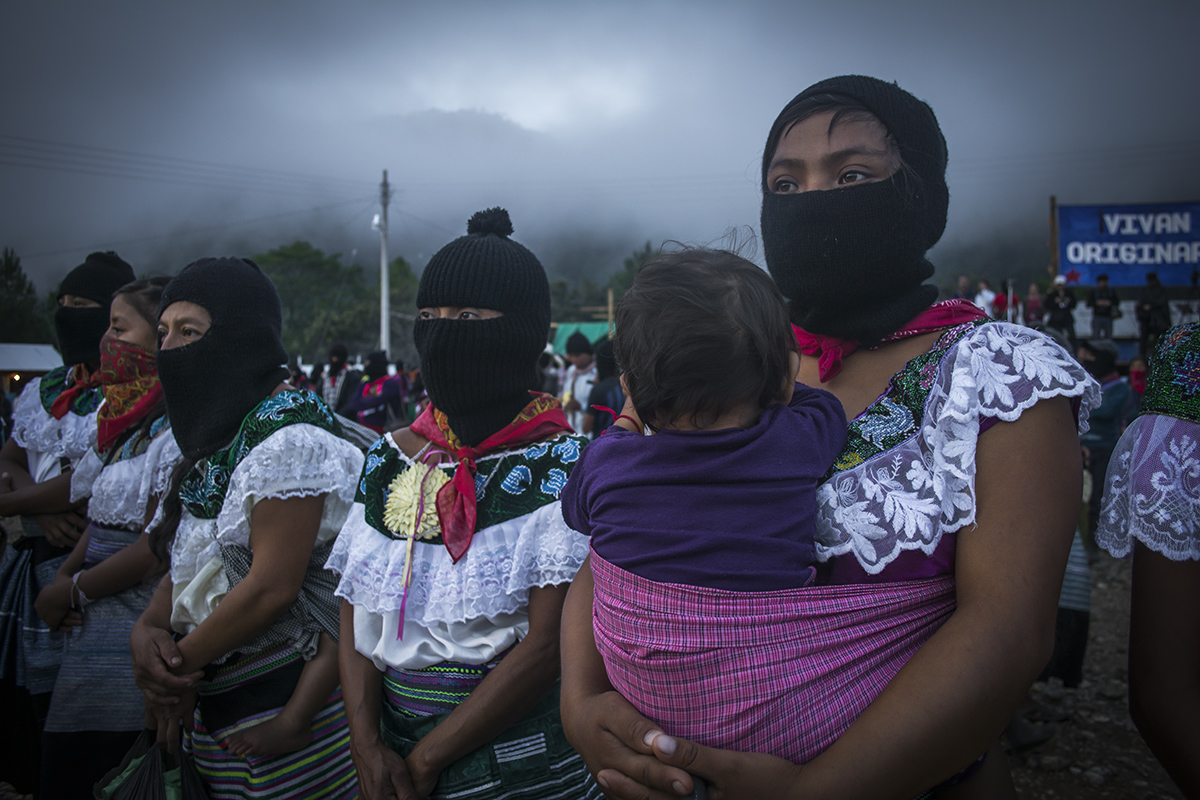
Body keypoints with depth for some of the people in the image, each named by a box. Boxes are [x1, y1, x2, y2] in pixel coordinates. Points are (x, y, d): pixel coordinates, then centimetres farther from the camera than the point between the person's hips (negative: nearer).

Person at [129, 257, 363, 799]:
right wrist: (146, 631, -7)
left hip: (284, 702, -8)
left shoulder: (290, 442, -18)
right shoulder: (213, 439, 11)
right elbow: (184, 565, 12)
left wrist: (181, 662, -9)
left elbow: (272, 586, -21)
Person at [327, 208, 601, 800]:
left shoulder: (562, 467, -16)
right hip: (395, 739, 5)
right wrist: (368, 745, -9)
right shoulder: (389, 460, 1)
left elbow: (547, 644, -18)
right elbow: (353, 611, 3)